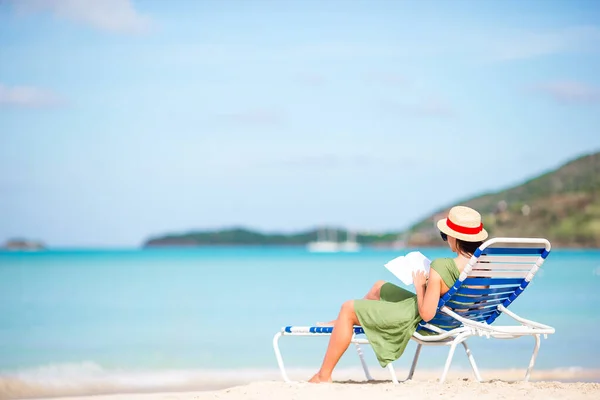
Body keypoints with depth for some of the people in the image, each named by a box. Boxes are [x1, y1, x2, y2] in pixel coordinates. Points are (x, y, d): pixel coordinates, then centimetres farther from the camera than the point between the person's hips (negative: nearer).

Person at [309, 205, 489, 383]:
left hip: (414, 320, -8)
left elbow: (426, 314, -29)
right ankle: (342, 323, 51)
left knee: (348, 308, 8)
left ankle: (324, 375, 18)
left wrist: (420, 285, -13)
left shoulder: (440, 268, -33)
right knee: (379, 287, 29)